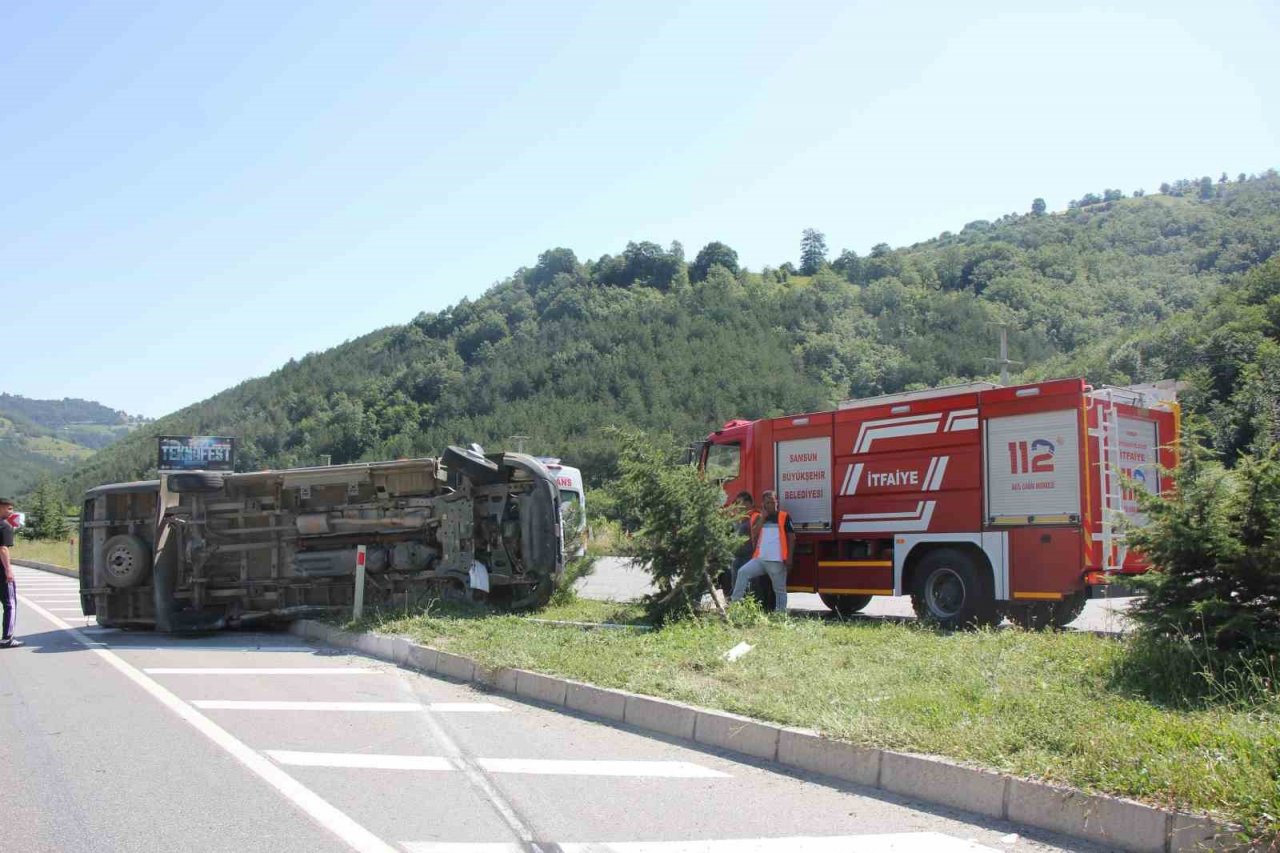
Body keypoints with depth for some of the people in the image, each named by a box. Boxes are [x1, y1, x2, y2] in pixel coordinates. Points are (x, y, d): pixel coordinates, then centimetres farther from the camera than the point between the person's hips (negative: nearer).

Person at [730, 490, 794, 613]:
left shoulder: (784, 517, 3)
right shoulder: (758, 518, 14)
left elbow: (791, 537, 1)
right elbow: (753, 535, -1)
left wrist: (789, 557, -7)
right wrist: (762, 518, -4)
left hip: (777, 560, -3)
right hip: (760, 558, 3)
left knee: (779, 589, 4)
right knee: (743, 572, -17)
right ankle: (735, 601, -15)